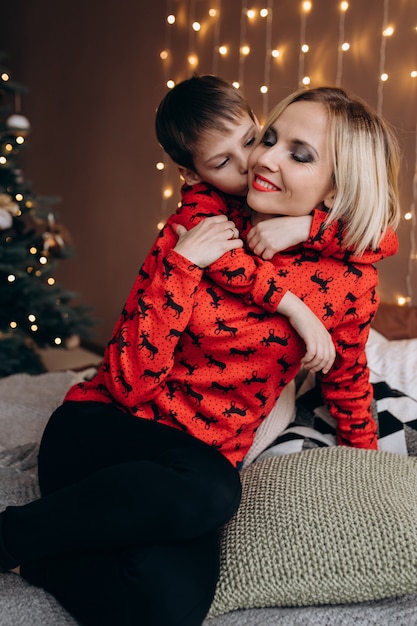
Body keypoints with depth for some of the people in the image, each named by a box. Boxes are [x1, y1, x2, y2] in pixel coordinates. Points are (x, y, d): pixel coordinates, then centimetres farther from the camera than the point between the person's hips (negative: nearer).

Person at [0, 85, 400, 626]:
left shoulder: (349, 281, -5)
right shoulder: (200, 228, -7)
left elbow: (347, 380, 15)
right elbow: (129, 383, -13)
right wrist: (181, 264, -20)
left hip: (204, 462, 1)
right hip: (100, 430, -1)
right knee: (206, 491, -35)